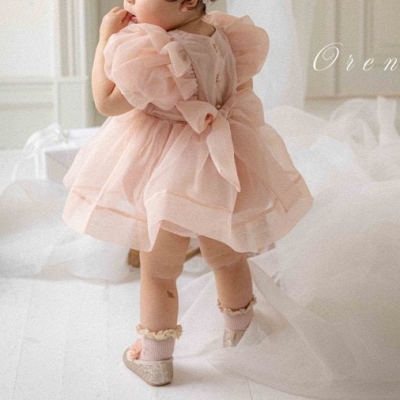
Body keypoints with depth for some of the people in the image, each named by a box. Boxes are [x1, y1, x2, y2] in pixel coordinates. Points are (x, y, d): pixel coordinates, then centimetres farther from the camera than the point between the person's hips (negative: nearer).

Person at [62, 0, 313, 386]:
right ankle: (238, 329, 48)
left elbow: (107, 102, -20)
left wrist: (106, 40, -16)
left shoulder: (154, 54, -29)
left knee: (157, 272, 12)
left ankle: (155, 359, 27)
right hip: (222, 168, 7)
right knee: (228, 258, 25)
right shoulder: (225, 36, -6)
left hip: (165, 177, -6)